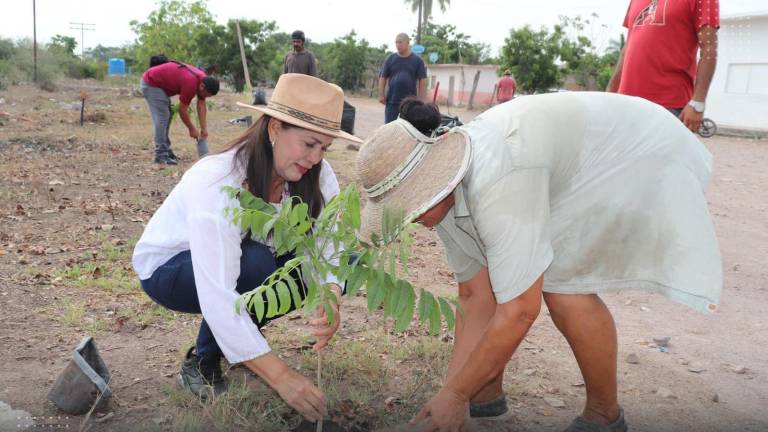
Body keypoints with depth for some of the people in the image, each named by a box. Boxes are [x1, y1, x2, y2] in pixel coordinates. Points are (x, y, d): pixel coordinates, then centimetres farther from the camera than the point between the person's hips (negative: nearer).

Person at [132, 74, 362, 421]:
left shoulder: (315, 175, -19)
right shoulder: (217, 183, -37)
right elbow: (217, 296, -42)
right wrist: (279, 375, -45)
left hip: (248, 257, 6)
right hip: (168, 267, -6)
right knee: (256, 264, -37)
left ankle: (242, 335, 4)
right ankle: (202, 363, -10)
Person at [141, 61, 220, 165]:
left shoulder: (203, 80, -5)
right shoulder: (191, 83, -31)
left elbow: (201, 105, 1)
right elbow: (182, 109, -20)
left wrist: (204, 129, -4)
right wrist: (192, 129, -9)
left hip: (160, 84, 10)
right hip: (151, 84, -10)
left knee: (166, 117, 12)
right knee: (162, 118, -13)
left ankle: (165, 150, 19)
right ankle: (161, 155, -12)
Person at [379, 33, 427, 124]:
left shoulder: (417, 60, 3)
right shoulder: (390, 59, 6)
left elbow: (422, 80, 1)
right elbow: (383, 77, 7)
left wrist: (421, 99, -5)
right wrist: (381, 94, -3)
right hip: (392, 100, 1)